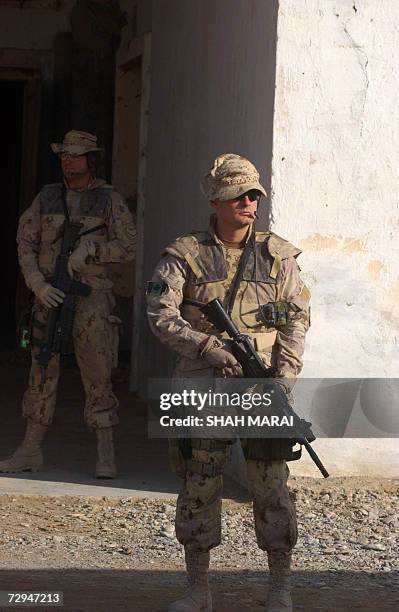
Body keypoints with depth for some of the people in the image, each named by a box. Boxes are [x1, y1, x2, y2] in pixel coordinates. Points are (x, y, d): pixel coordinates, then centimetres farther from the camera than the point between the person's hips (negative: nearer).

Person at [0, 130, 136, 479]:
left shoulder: (109, 199, -1)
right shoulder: (47, 198, 8)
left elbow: (128, 248, -3)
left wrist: (89, 249, -18)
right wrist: (39, 286, -10)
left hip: (91, 297, -4)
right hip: (50, 296, 4)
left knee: (97, 375, -5)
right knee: (42, 373, 7)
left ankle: (106, 457, -1)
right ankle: (31, 452, 14)